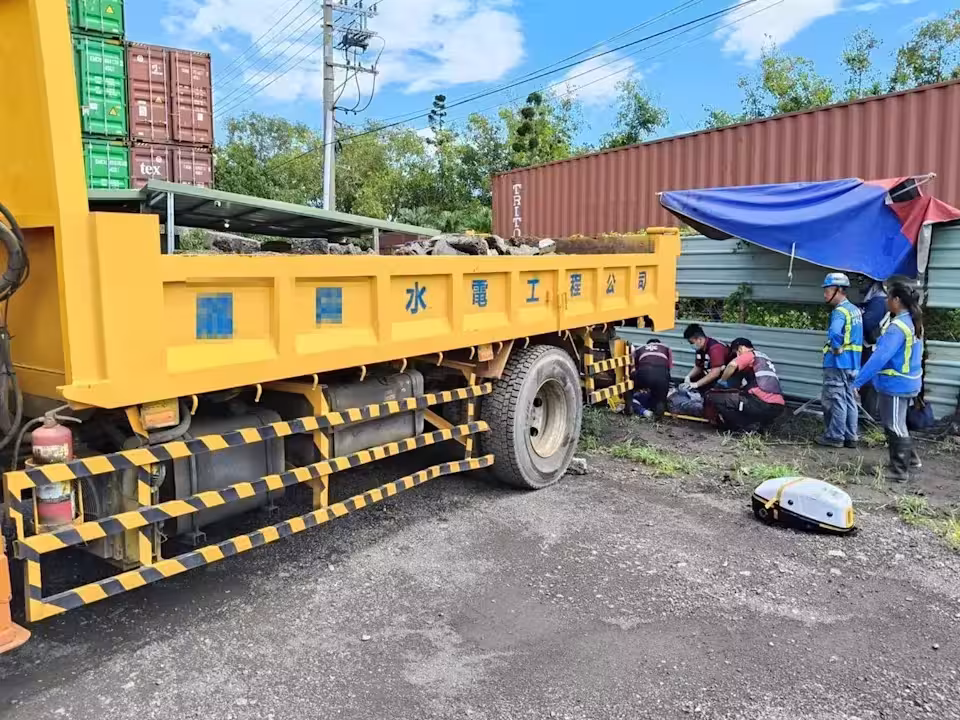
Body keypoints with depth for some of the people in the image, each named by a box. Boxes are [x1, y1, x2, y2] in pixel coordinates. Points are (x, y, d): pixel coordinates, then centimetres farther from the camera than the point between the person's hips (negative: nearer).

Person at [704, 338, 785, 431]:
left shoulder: (750, 354, 2)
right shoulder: (764, 358, 29)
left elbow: (733, 364, -18)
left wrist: (722, 381, -3)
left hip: (763, 403, -9)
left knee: (713, 397, -6)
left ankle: (749, 427, -6)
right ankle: (759, 424, 11)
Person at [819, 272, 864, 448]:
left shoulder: (840, 311, -15)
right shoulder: (855, 310, 14)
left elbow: (834, 333, -34)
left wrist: (837, 348, -20)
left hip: (838, 362, -9)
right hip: (853, 362, 9)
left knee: (836, 401, -2)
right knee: (849, 400, 13)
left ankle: (835, 436, 4)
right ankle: (851, 436, 17)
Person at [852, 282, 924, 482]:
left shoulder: (898, 327, -23)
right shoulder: (914, 323, 9)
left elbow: (880, 357, -27)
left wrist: (858, 381, -25)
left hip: (895, 385, -10)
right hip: (908, 382, 10)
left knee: (894, 427, 1)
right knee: (897, 425, 23)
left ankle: (899, 470, 9)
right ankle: (910, 459, 33)